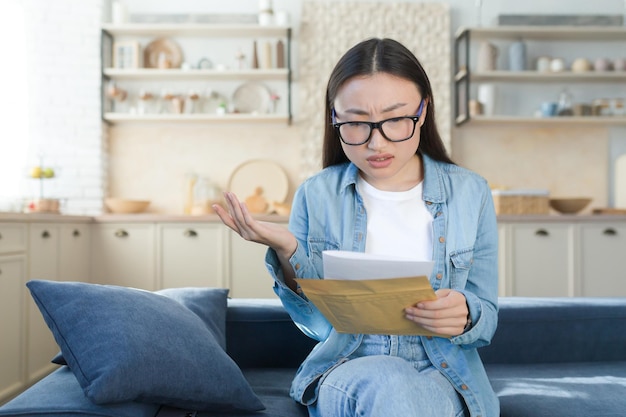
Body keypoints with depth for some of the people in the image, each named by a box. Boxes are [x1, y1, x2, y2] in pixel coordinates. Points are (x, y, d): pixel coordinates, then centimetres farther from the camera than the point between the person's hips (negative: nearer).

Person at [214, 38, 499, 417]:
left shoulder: (470, 193, 0)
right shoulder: (316, 196, 0)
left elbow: (487, 318, 3)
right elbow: (316, 322, 0)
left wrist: (465, 315, -21)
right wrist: (287, 253, -18)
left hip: (441, 373, 0)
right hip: (344, 369, 0)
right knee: (386, 385, -35)